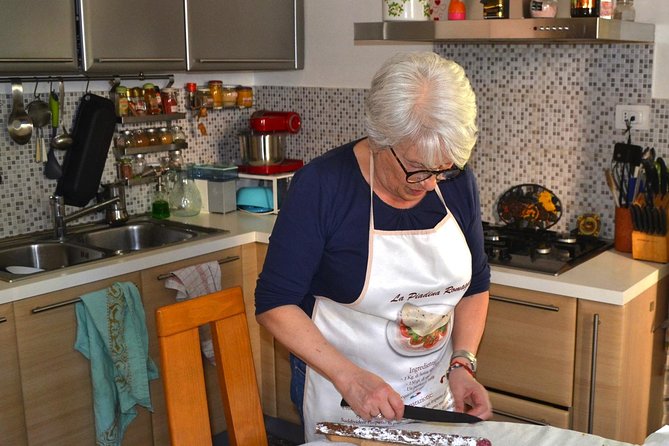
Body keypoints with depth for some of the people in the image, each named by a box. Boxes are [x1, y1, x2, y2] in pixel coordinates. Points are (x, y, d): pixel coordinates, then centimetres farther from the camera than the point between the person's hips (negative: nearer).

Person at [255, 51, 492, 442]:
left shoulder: (457, 181, -7)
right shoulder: (322, 185, -20)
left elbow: (475, 285, 6)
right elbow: (274, 304, -17)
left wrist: (462, 364, -8)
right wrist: (350, 378, -26)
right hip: (342, 394, -4)